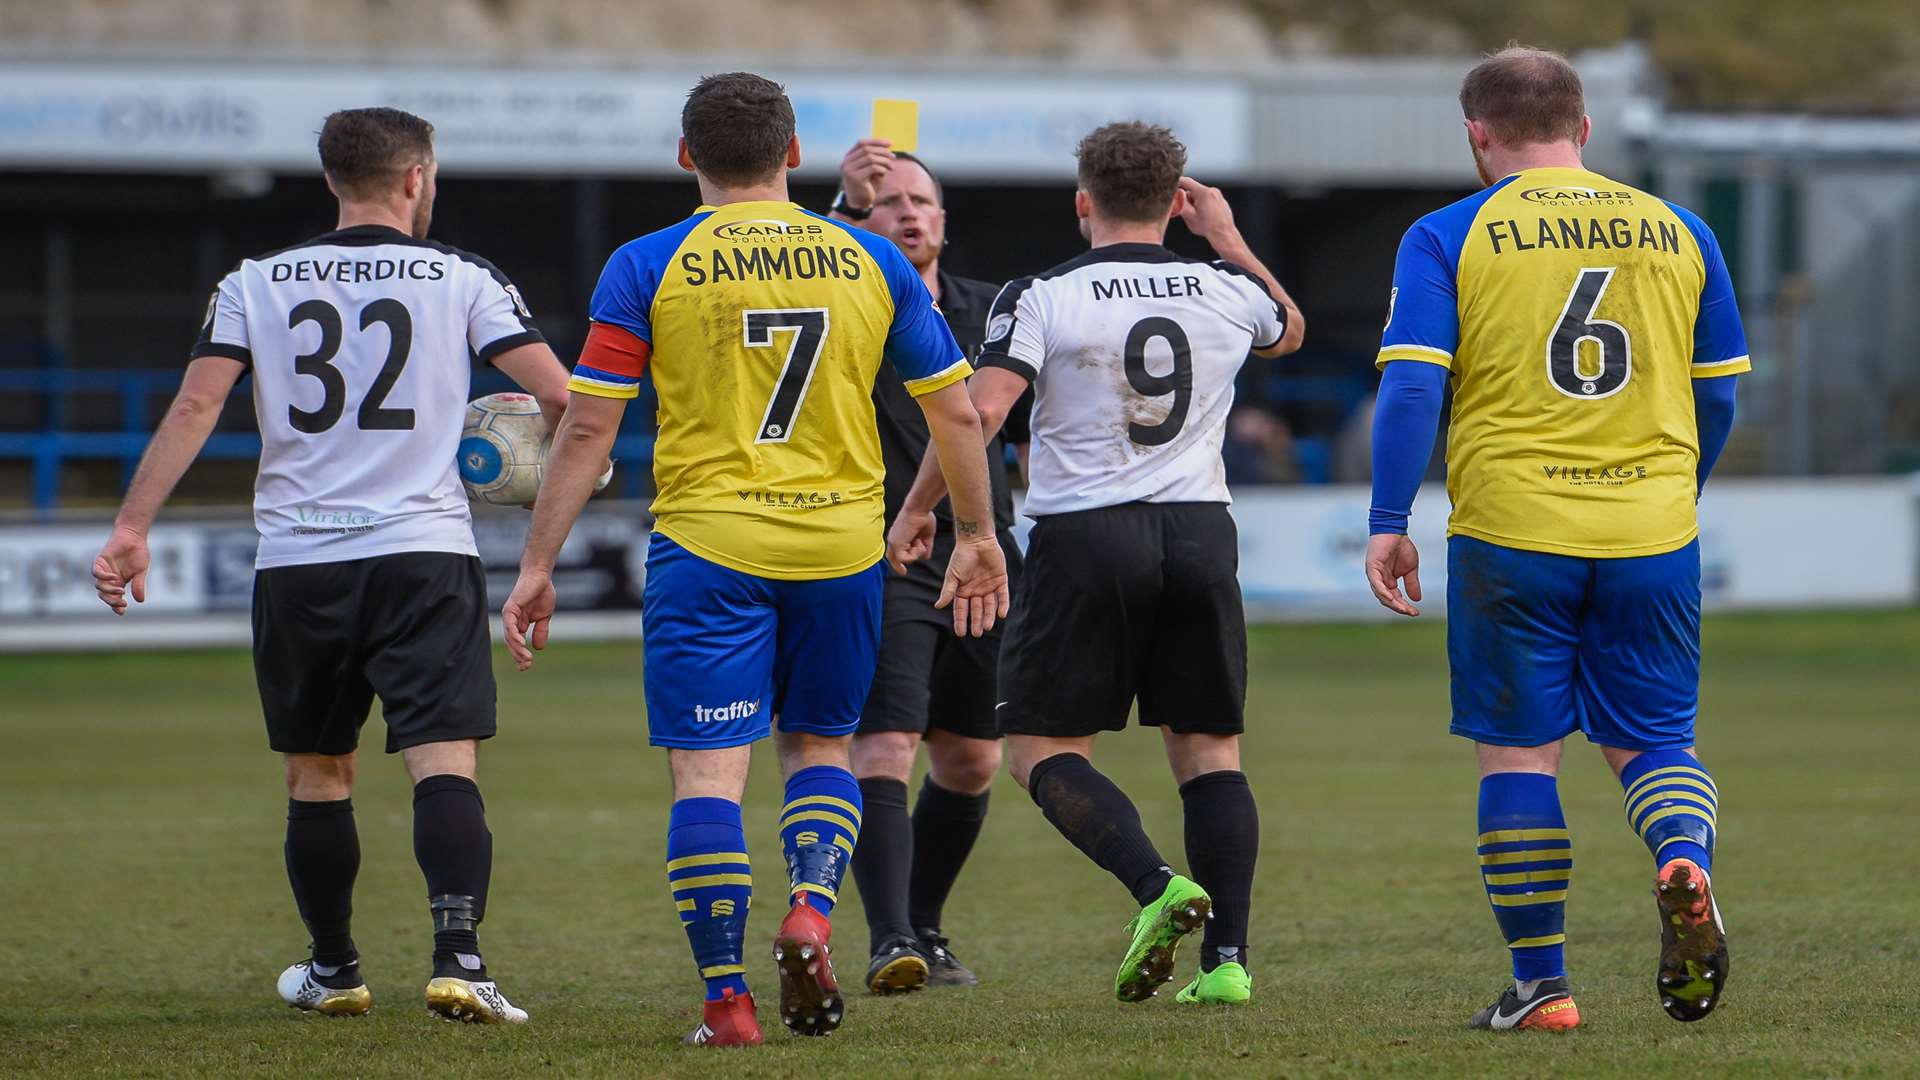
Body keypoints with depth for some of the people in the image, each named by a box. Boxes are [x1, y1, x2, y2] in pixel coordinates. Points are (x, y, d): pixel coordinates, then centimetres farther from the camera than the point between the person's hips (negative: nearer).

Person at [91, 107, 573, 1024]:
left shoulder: (255, 284, 6)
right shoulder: (462, 278, 2)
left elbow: (195, 406, -3)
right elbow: (560, 394, -3)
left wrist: (131, 527, -3)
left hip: (295, 560, 2)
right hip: (424, 549, -2)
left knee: (317, 775, 15)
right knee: (444, 764, -7)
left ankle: (333, 971, 25)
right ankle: (458, 956, -24)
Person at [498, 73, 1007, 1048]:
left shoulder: (647, 267, -2)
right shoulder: (872, 263, 5)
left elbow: (587, 427, -4)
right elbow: (956, 415, 9)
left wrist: (536, 564, 2)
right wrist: (977, 536, 22)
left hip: (707, 546, -3)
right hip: (841, 545, 3)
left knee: (707, 774, -1)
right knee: (820, 746, 20)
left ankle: (726, 998, -6)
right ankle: (812, 906, -5)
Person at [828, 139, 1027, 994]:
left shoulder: (986, 312, 13)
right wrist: (846, 206, -35)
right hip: (883, 566, -6)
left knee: (970, 763, 11)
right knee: (884, 747, -18)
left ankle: (923, 932, 26)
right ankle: (889, 941, -24)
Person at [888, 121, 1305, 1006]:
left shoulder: (1042, 299, -7)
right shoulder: (1227, 291, 6)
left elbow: (980, 410, -16)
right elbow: (1290, 330, 29)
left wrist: (918, 505, -3)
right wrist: (1227, 237, 35)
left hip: (1085, 536, -3)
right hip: (1199, 533, 4)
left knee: (1043, 747, 5)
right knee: (1207, 748, 9)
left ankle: (1156, 886, -18)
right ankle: (1227, 957, -1)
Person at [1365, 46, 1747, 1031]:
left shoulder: (1448, 238, 0)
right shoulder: (1678, 233, 9)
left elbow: (1410, 387, -8)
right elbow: (1717, 396, 14)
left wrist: (1388, 524, -4)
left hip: (1509, 534, -2)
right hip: (1652, 536, 2)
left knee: (1518, 754, 7)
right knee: (1652, 738, 12)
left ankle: (1541, 985, 6)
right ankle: (1685, 862, -19)